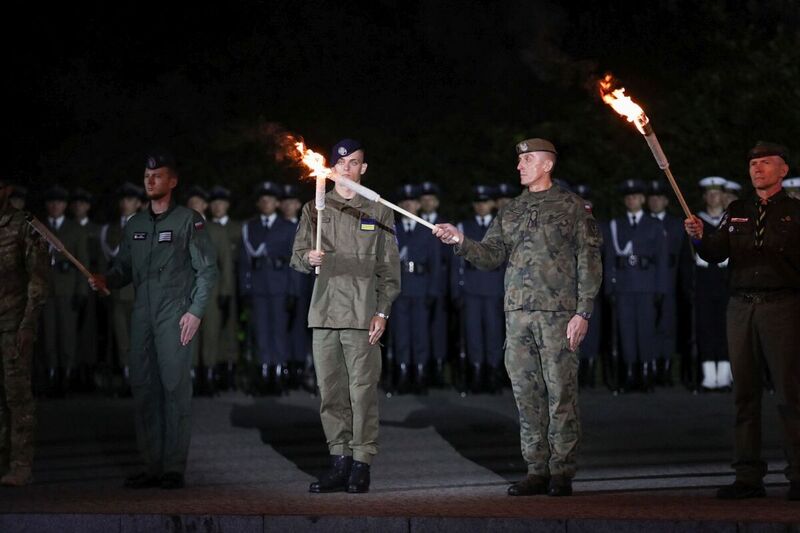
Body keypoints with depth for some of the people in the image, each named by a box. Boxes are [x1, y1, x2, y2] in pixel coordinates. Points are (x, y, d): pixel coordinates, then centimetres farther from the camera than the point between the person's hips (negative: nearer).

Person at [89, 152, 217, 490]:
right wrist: (106, 281, -5)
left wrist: (196, 311, -10)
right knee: (143, 389, 3)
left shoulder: (189, 221, 1)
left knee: (175, 388, -8)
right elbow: (124, 269, 17)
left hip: (175, 315, -6)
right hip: (142, 315, 6)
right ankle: (152, 466, 8)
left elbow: (207, 269, -2)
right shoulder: (135, 225, 17)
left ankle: (174, 468, -6)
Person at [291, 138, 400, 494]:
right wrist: (308, 258, -14)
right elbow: (297, 257, 11)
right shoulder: (315, 210, 15)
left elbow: (388, 267, 6)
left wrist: (382, 312, -3)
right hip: (324, 312, 3)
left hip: (362, 315, -3)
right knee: (330, 391, 3)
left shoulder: (378, 212, 9)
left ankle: (361, 463, -4)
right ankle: (340, 461, 10)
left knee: (363, 390, -7)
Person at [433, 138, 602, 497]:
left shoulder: (572, 207, 3)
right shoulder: (510, 212, 18)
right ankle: (537, 471, 9)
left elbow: (589, 262, -1)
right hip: (518, 313, 5)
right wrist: (461, 242, -9)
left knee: (561, 393, -5)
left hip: (559, 312, -5)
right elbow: (492, 255, 9)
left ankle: (562, 473, -1)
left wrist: (583, 311, -10)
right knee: (526, 394, 4)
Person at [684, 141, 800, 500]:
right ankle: (748, 477, 6)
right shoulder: (737, 212, 17)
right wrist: (700, 238, -12)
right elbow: (716, 254, 7)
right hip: (741, 306, 4)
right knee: (744, 393, 3)